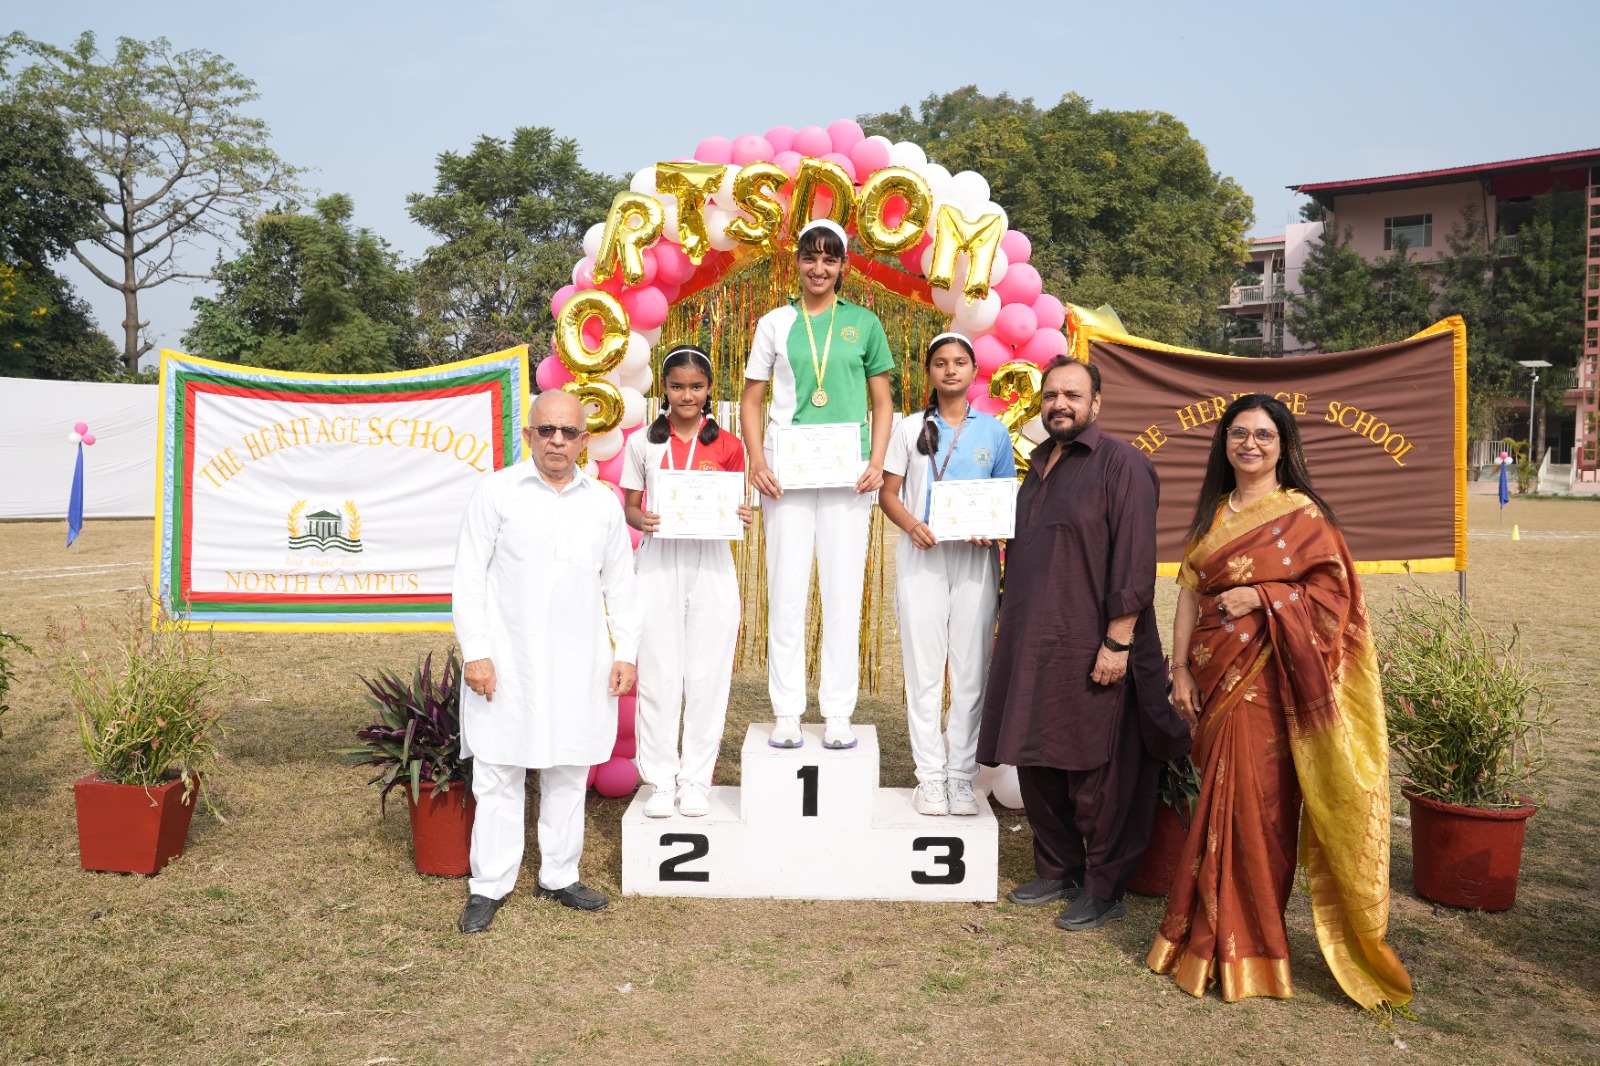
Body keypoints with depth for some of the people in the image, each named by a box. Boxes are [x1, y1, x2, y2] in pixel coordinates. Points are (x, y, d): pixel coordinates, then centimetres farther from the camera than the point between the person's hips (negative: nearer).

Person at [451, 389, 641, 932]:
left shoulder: (604, 502, 8)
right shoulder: (497, 491, -1)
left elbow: (620, 584, 13)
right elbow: (469, 577, -3)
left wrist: (625, 652, 7)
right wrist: (474, 652, -9)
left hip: (580, 663, 3)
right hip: (509, 659, -3)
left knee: (568, 773, 11)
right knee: (498, 775, 3)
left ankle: (559, 876, 25)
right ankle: (488, 887, 16)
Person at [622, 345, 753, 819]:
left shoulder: (727, 446, 6)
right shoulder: (644, 442, 7)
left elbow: (734, 507, 11)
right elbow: (630, 506, 9)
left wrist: (741, 516, -11)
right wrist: (641, 520, -13)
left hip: (711, 563, 0)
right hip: (658, 564, 0)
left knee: (707, 674, 2)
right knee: (658, 673, 1)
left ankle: (697, 779, 14)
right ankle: (662, 779, 14)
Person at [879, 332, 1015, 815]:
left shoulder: (992, 430, 9)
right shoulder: (911, 428, 8)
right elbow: (888, 492, 6)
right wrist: (911, 524, -14)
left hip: (976, 557, 1)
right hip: (922, 556, 0)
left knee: (971, 670, 2)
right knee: (924, 669, 1)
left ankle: (961, 775, 11)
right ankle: (930, 776, 9)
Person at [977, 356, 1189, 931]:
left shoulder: (1121, 462, -8)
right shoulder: (1038, 466, 16)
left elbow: (1134, 561, -14)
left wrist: (1118, 642, -19)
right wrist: (1013, 628, 18)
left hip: (1090, 649, -7)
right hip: (1031, 647, 8)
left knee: (1096, 774, 2)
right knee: (1037, 765, 14)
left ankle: (1105, 889, 17)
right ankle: (1058, 870, 31)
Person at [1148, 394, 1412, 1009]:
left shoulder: (1302, 514, -3)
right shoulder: (1212, 513, 13)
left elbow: (1334, 594, -6)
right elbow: (1190, 593, 10)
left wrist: (1262, 598, -17)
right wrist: (1180, 670, 3)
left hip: (1270, 678, -5)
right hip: (1214, 676, 5)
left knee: (1257, 802, -2)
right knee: (1221, 801, 11)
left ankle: (1249, 941, 12)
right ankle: (1213, 930, 22)